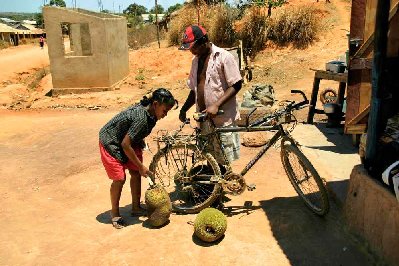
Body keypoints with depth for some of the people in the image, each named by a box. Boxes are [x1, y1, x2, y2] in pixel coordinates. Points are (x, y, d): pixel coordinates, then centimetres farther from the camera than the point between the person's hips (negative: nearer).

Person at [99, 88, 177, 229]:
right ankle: (115, 214, 11)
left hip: (127, 140, 8)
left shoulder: (149, 112, -10)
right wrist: (141, 166, -24)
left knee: (136, 173, 5)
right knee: (120, 178, -9)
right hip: (111, 142, -8)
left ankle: (136, 208, 20)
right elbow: (125, 144, -32)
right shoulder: (141, 118, -36)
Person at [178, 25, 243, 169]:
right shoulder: (196, 60, 13)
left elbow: (236, 85, -12)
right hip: (204, 119, 6)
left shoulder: (224, 57, -9)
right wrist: (184, 109, 6)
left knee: (223, 163, 0)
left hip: (222, 119, -6)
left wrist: (216, 105, -22)